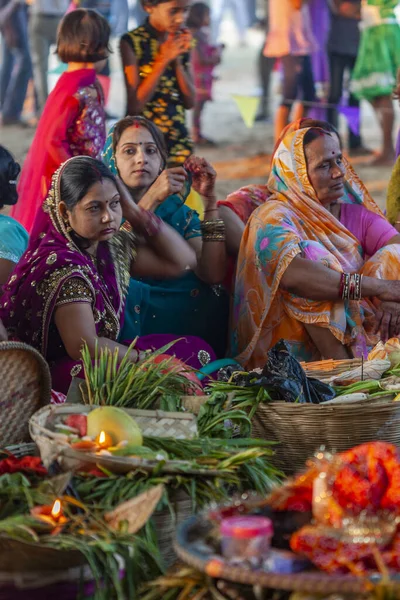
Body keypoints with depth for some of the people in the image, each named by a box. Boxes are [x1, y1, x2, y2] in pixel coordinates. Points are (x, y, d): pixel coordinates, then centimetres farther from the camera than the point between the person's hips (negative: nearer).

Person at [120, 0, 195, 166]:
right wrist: (163, 60, -15)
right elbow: (135, 105, -13)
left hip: (178, 141, 5)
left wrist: (177, 59, -8)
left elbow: (190, 102, 4)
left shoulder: (181, 40, 7)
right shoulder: (132, 42, -9)